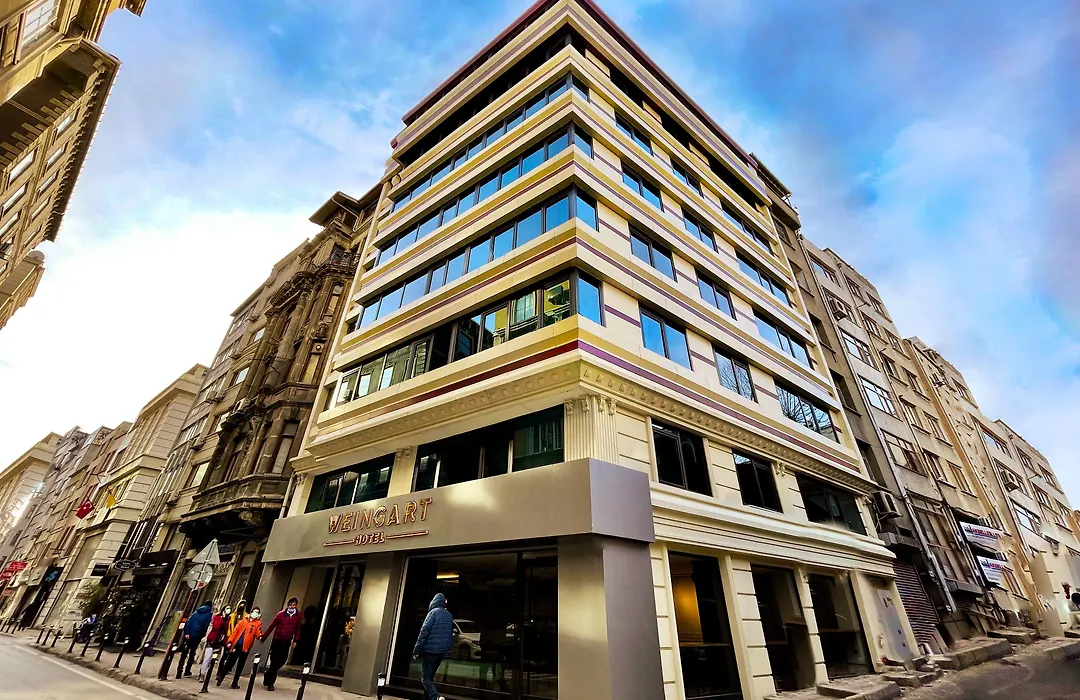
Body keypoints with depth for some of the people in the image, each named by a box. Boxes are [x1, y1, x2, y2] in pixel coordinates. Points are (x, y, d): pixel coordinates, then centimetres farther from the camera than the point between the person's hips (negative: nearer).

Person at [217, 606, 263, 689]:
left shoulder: (258, 623, 4)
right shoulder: (243, 620, 11)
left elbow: (258, 632, -9)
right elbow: (235, 631, 11)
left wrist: (260, 637, -31)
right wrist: (230, 641, 0)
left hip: (245, 647, -1)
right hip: (236, 645, 1)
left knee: (240, 666, 4)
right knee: (229, 663, 8)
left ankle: (235, 682, 13)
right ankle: (220, 677, 23)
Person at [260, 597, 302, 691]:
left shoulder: (298, 615, -3)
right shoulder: (281, 614, -11)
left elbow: (297, 629, 3)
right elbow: (271, 626, -4)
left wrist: (295, 640, 1)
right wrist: (263, 637, -3)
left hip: (287, 642, 3)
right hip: (277, 640, -3)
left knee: (282, 661, 6)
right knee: (274, 661, 0)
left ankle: (268, 676, 33)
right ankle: (269, 683, 19)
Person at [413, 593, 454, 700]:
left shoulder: (433, 612, -8)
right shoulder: (449, 615, 14)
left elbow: (424, 631, -14)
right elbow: (451, 633, 18)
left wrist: (417, 649, -11)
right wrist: (448, 648, 22)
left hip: (430, 650, -7)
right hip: (442, 651, 7)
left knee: (425, 677, -5)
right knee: (430, 676, 20)